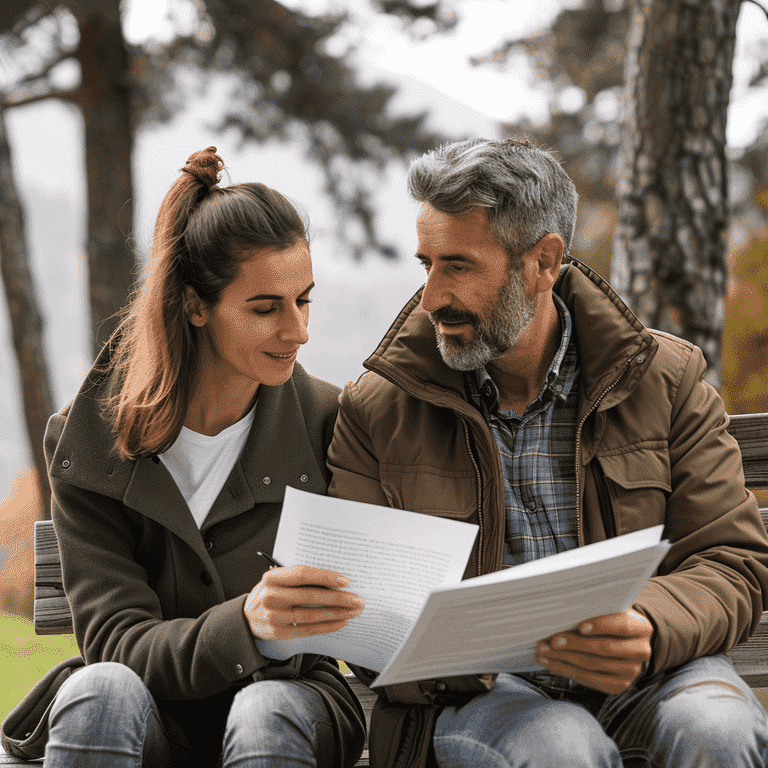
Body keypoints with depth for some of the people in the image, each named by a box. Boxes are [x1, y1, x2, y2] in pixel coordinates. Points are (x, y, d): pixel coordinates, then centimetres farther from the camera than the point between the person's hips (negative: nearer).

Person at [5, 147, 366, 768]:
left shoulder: (329, 421, -2)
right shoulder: (91, 448, -6)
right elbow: (114, 641, -16)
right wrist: (243, 624, -36)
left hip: (294, 699, 1)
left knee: (267, 712, -34)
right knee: (102, 691, -33)